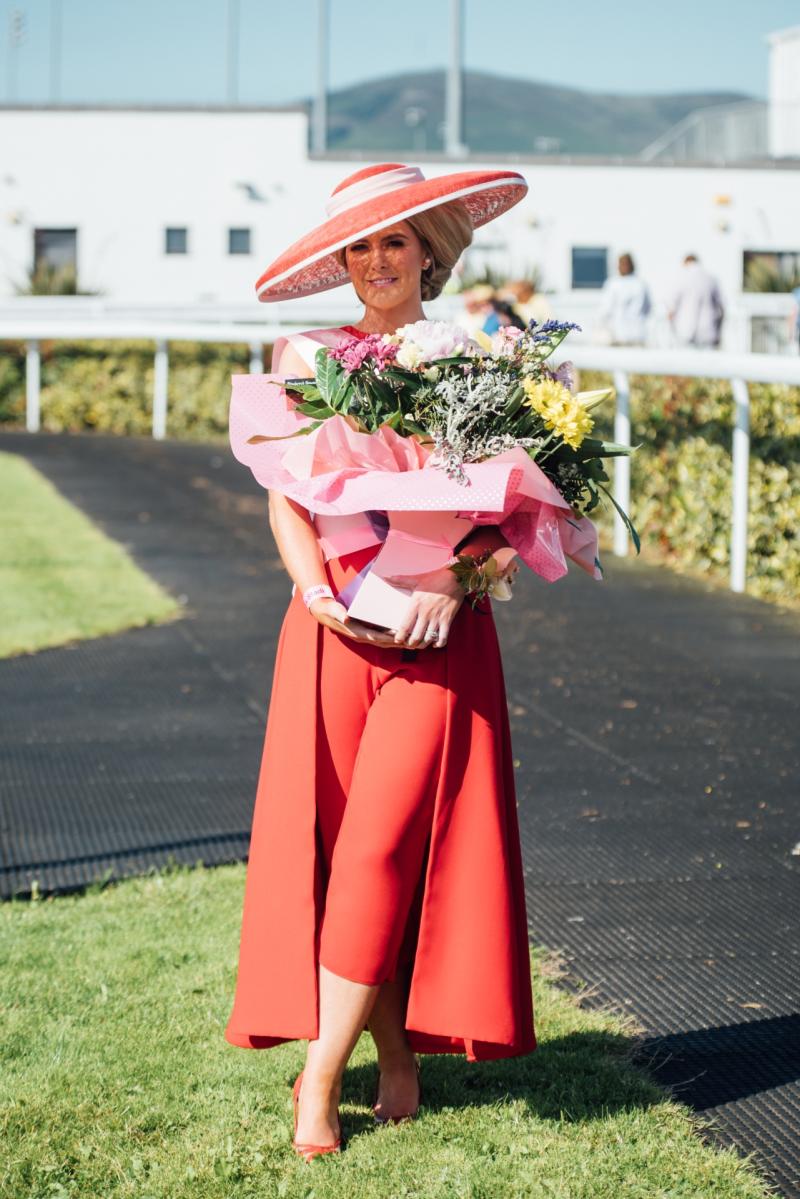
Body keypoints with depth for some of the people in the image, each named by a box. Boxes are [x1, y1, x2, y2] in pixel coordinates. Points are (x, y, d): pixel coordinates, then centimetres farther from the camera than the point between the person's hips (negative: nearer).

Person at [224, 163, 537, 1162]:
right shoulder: (306, 357, 10)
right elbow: (285, 495, 7)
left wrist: (450, 581, -16)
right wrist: (317, 591, -11)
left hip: (436, 630, -2)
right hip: (334, 625, 2)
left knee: (386, 843, -10)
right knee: (334, 841, 0)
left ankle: (320, 1074, -4)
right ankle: (393, 1053, 13)